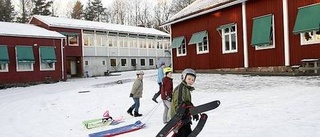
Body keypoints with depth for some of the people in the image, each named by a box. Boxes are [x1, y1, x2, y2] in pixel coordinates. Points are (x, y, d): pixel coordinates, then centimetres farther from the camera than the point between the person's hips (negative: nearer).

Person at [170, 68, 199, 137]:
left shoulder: (187, 89, 15)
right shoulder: (181, 88, -16)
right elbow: (178, 103, -24)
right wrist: (183, 117, -30)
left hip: (184, 117, 10)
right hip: (179, 117, -10)